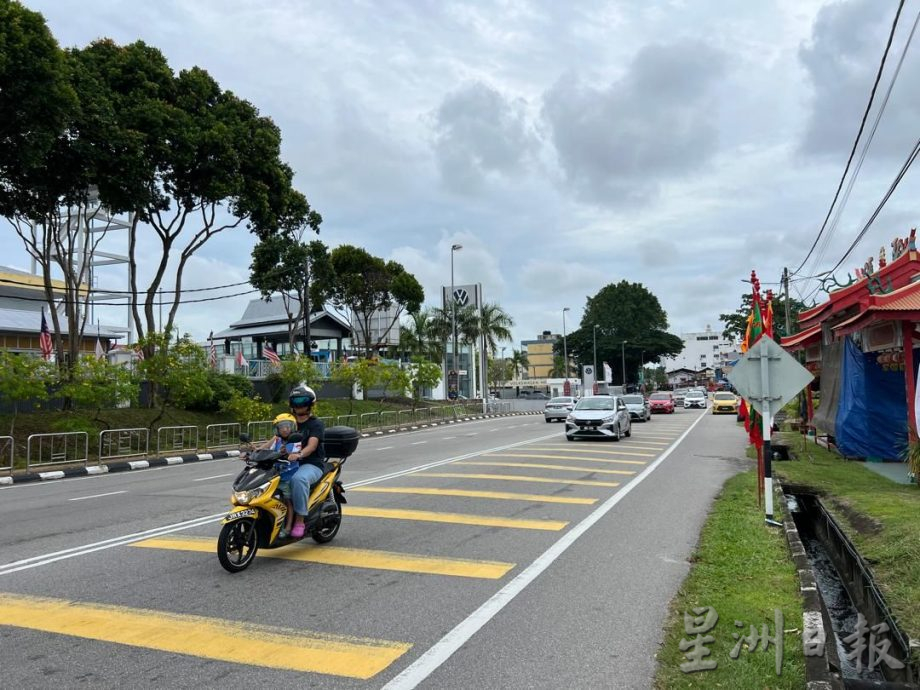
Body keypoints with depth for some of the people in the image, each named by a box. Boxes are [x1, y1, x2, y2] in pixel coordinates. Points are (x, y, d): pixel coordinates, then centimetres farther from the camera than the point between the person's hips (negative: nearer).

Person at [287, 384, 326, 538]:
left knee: (298, 479, -38)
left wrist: (299, 454, -37)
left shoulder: (316, 424, 1)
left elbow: (312, 445, -16)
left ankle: (300, 521, -29)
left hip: (312, 464, -6)